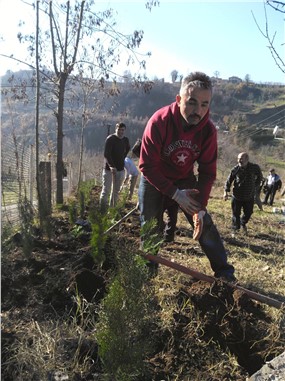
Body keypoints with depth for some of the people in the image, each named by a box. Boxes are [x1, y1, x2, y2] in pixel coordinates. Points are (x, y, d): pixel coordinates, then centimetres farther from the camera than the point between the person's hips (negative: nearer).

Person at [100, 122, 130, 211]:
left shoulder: (126, 140, 7)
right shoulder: (110, 139, -11)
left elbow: (128, 150, 29)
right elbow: (106, 154, -20)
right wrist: (111, 166, -32)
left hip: (120, 169, 6)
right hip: (109, 168, -6)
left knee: (116, 191, 11)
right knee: (106, 190, -4)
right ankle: (103, 210, 2)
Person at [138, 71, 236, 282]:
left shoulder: (208, 129, -21)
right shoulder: (159, 121, -30)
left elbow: (208, 172, -13)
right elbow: (147, 166, -25)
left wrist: (201, 207, -21)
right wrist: (175, 194, -26)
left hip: (185, 179, 2)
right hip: (155, 179, -2)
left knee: (204, 223, -2)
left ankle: (224, 271, 13)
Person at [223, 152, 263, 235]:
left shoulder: (255, 168, -9)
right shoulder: (236, 169, -11)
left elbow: (259, 177, 11)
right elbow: (229, 180, -3)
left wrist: (255, 186, 5)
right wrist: (226, 191, -8)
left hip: (249, 197, 2)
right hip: (237, 196, -1)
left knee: (248, 213, 15)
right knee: (236, 213, 3)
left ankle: (243, 223, 43)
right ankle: (235, 228, 19)